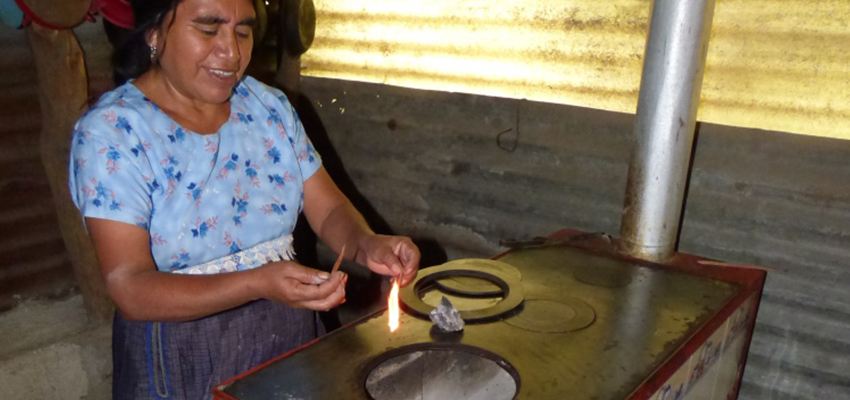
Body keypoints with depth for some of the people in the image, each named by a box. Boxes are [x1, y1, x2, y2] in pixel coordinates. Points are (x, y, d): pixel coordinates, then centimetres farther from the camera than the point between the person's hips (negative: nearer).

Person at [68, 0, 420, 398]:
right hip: (182, 365, -4)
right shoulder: (109, 131, -15)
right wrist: (258, 284, -35)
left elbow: (329, 209, 1)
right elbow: (130, 289, -21)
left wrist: (366, 245, -21)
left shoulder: (269, 106, -1)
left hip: (291, 339, 5)